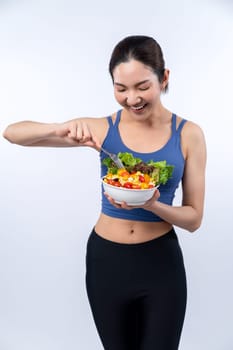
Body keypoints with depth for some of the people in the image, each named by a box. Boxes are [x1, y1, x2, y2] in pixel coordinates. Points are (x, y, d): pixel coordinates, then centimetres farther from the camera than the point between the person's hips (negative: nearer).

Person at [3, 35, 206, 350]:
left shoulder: (188, 134, -8)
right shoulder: (102, 128, -8)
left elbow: (194, 218, -4)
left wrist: (152, 205, -25)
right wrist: (61, 129, -27)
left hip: (161, 264, -1)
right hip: (106, 261, 1)